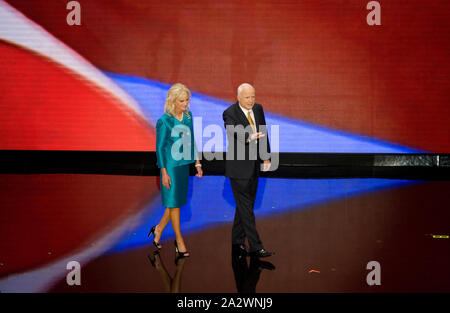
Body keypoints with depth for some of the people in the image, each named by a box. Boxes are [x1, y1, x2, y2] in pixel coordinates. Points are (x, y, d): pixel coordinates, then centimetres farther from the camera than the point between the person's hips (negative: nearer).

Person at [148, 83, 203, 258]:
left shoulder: (188, 116, 4)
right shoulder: (164, 121, -14)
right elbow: (160, 147, -11)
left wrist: (197, 162, 11)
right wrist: (164, 172, -13)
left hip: (184, 165, 6)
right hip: (171, 166, -6)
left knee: (176, 202, 13)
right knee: (174, 203, 3)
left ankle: (158, 229, 33)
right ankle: (179, 242, 12)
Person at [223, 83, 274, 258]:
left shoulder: (258, 109, 7)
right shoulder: (230, 113, -14)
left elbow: (263, 133, 16)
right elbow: (233, 132, -31)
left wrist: (267, 157, 12)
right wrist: (248, 137, -51)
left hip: (254, 165, 7)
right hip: (238, 166, -7)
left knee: (246, 203, 14)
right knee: (245, 206, -7)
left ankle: (237, 240, 26)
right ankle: (255, 247, -7)